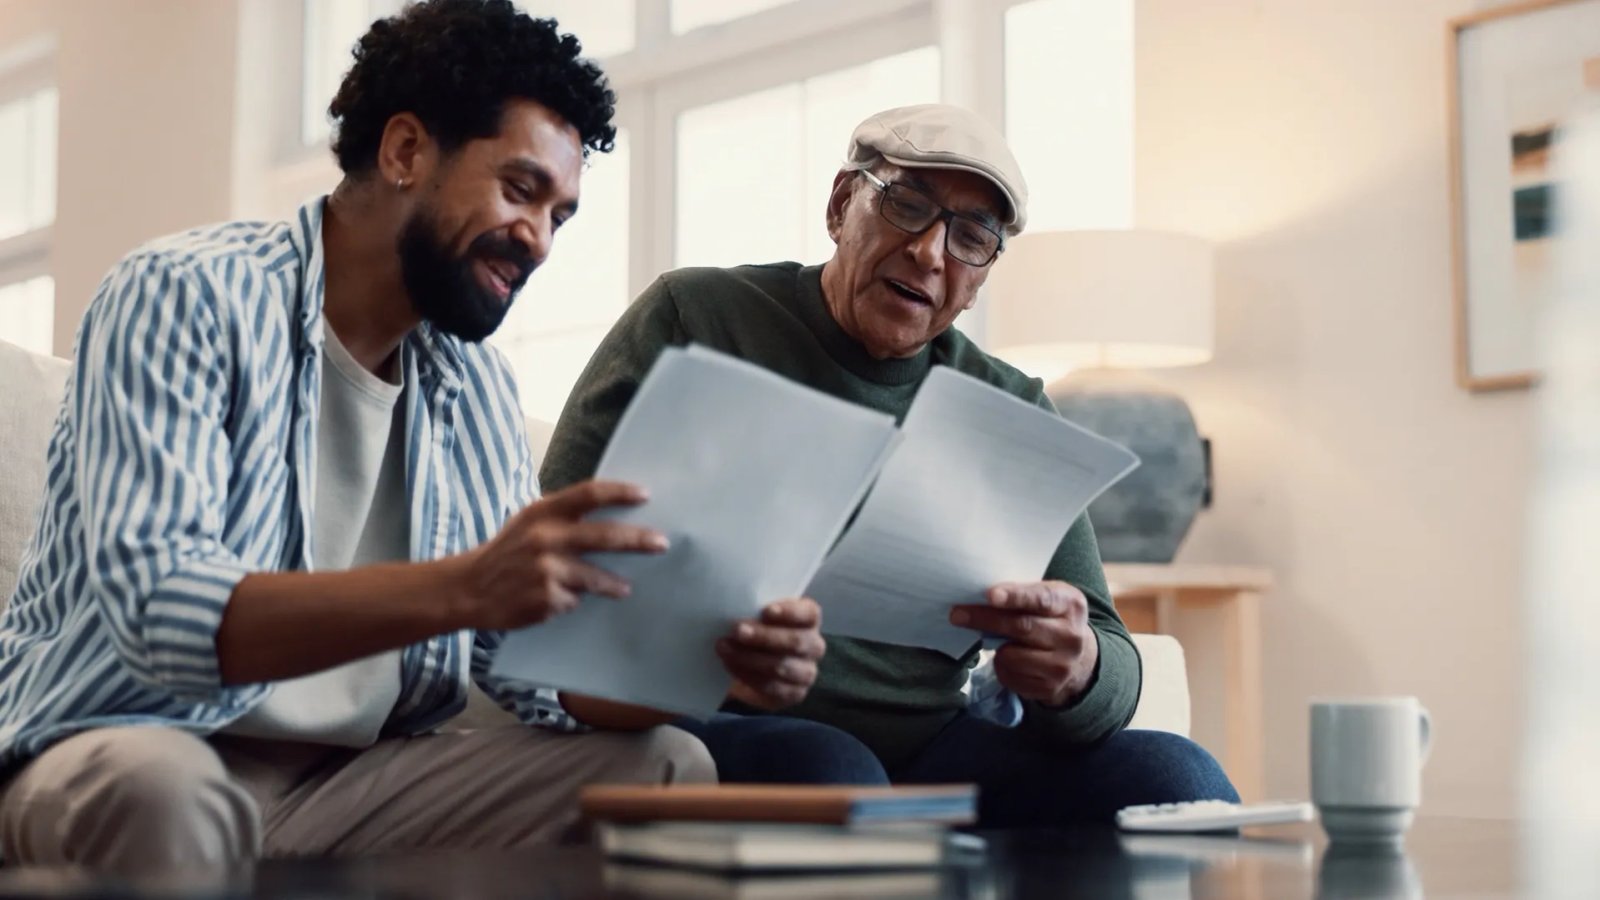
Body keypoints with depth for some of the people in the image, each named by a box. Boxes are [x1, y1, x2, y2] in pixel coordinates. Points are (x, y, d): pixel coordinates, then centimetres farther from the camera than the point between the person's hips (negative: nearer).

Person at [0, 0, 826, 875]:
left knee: (662, 769, -10)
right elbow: (153, 605, -26)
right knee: (156, 788, -39)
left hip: (350, 784, 6)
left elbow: (535, 663, 5)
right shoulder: (183, 297, -12)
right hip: (120, 757, -5)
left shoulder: (477, 388, 8)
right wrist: (461, 587, -39)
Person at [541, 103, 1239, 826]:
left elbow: (1113, 670, 5)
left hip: (927, 744, 4)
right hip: (716, 731, -3)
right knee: (826, 770, -37)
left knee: (1172, 774, -20)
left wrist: (1077, 672, -23)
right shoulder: (694, 319, 3)